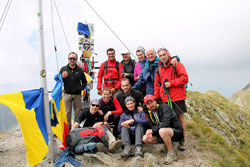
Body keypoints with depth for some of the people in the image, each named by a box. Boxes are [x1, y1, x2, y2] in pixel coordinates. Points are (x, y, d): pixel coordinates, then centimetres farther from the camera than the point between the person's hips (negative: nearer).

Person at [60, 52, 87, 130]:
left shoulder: (80, 70, 8)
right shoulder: (63, 69, 5)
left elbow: (84, 82, 16)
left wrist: (81, 88, -2)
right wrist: (62, 77, -16)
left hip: (77, 95, 1)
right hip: (67, 94, -1)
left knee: (77, 112, 6)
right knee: (67, 112, 3)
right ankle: (67, 128, 14)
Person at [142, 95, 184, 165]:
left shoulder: (164, 107, -18)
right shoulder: (149, 113, 5)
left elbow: (166, 123, -30)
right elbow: (153, 126, 7)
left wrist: (152, 130, -24)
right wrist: (150, 133, -16)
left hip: (177, 131, -8)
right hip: (163, 133, 8)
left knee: (162, 130, -39)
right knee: (145, 139, -3)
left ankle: (171, 153, -16)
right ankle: (169, 142, 9)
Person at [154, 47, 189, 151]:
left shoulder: (177, 65, -2)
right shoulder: (159, 69, 13)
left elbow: (185, 78, -11)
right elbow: (157, 84, 18)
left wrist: (171, 83, -14)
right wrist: (156, 97, 10)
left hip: (177, 97, -4)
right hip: (165, 98, 4)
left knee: (180, 117, 1)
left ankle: (182, 141, 12)